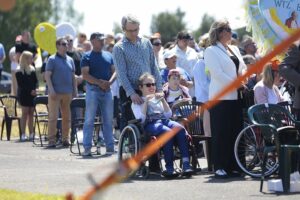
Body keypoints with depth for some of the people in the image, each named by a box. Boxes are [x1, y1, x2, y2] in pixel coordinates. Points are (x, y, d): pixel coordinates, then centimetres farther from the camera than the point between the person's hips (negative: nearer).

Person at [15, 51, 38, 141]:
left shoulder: (32, 70, 12)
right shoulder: (19, 72, -5)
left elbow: (36, 81, 12)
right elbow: (21, 84, -10)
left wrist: (35, 89, -6)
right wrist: (30, 91, -16)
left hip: (32, 94, 5)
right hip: (24, 95, -5)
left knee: (31, 113, 5)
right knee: (25, 113, -7)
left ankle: (31, 134, 7)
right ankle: (23, 134, -6)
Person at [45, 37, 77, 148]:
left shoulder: (70, 60, 14)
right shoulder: (52, 59, -2)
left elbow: (73, 76, 18)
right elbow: (47, 75, -6)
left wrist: (75, 90, 10)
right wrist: (51, 89, -15)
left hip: (68, 92, 5)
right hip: (55, 92, -5)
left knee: (67, 117, 7)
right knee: (53, 117, -6)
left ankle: (65, 139, 14)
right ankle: (51, 140, -6)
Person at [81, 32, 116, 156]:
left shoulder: (109, 56, 14)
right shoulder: (87, 57, -1)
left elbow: (114, 71, 11)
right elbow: (85, 75, -9)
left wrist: (109, 82, -9)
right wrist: (99, 82, -18)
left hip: (107, 90, 5)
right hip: (93, 90, -5)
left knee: (108, 120, 6)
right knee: (89, 120, -5)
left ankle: (110, 146, 11)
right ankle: (87, 147, -5)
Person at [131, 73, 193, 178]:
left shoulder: (158, 99, 32)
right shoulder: (137, 102, 17)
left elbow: (169, 114, 18)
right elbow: (141, 119, -1)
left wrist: (163, 100, 7)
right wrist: (146, 102, -2)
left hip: (164, 121, 5)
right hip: (150, 124, -4)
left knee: (180, 129, -30)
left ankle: (186, 164, -42)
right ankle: (169, 168, -40)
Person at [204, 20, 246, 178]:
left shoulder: (234, 49, 18)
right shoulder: (211, 51, -3)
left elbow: (243, 67, 20)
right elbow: (217, 73, -13)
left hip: (235, 97, 7)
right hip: (220, 97, -7)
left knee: (236, 131, 5)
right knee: (221, 133, -5)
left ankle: (233, 165, 11)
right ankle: (219, 167, -2)